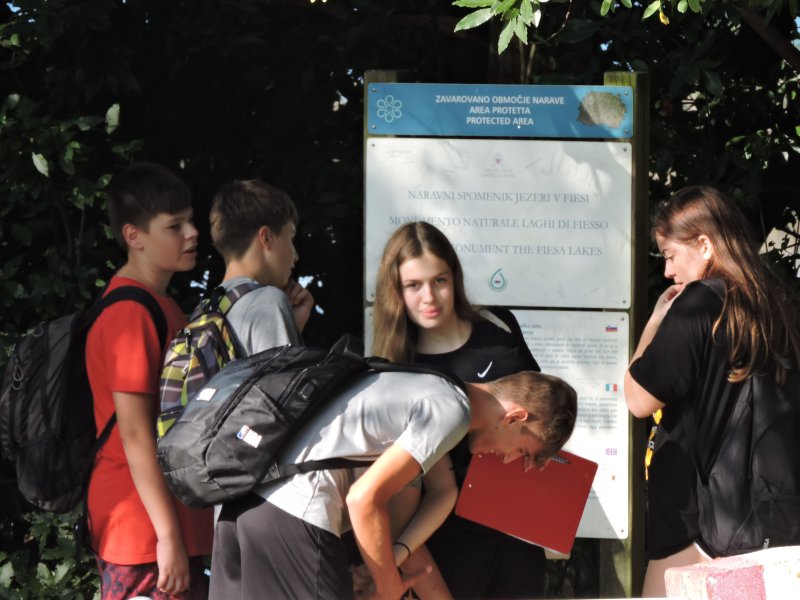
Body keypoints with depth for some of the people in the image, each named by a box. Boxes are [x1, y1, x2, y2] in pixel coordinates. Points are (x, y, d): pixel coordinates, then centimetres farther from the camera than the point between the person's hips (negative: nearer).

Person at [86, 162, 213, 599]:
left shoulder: (161, 306, 14)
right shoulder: (130, 314, -16)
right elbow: (135, 435, -20)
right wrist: (168, 536, -21)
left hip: (176, 520, 10)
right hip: (145, 530, -10)